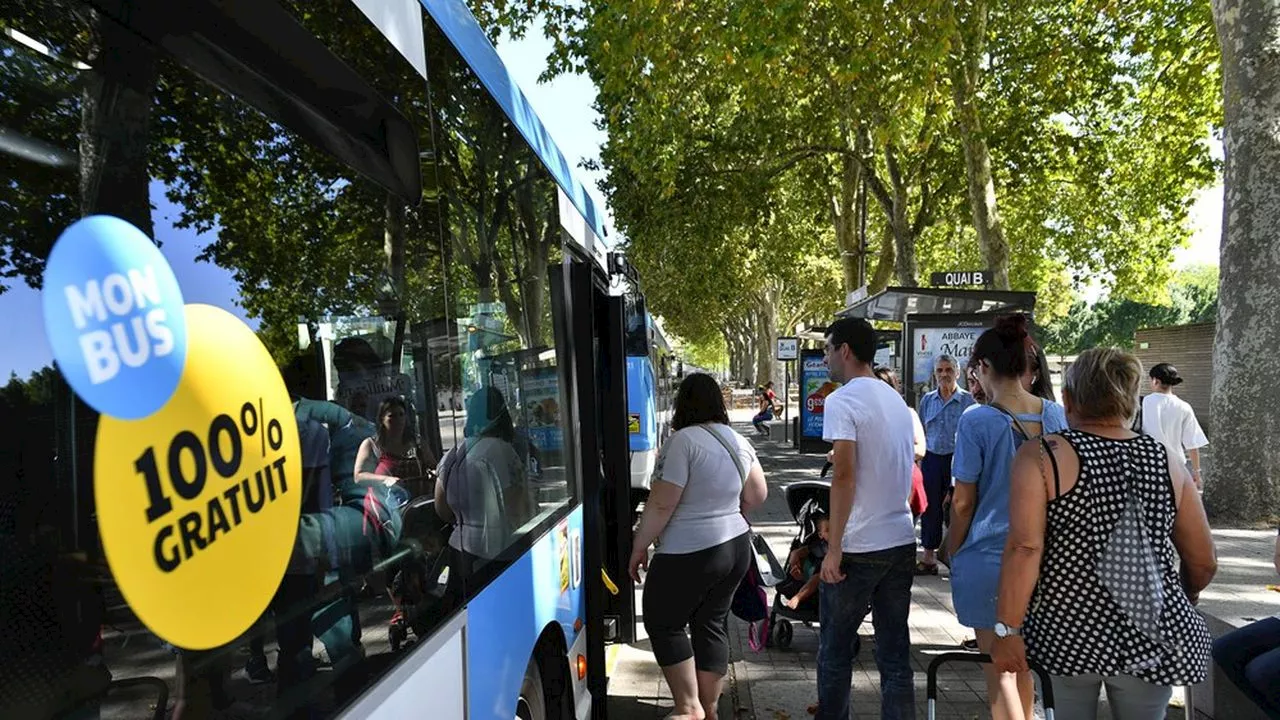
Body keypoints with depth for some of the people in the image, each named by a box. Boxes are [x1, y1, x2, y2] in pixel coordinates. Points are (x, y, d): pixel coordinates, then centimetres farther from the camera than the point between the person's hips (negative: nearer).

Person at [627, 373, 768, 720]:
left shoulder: (683, 441, -18)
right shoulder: (738, 441, 6)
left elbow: (660, 505, -19)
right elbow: (757, 495, 14)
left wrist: (639, 548, -9)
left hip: (689, 555, -8)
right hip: (736, 547, 8)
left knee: (663, 623, 10)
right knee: (712, 624, 17)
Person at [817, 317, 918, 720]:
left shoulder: (842, 401, -12)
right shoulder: (896, 400, 12)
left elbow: (844, 475, -20)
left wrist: (834, 548, -17)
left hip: (858, 547, -7)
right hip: (902, 542, 7)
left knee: (835, 649, 9)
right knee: (895, 652, 12)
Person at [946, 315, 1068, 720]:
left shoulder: (977, 421, -16)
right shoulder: (1057, 416, -1)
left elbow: (963, 502, -12)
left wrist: (952, 551, 2)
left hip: (989, 555, -5)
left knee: (999, 669, 7)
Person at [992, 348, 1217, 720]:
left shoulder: (1041, 457, -8)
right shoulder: (1168, 463, 3)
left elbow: (1025, 547, -18)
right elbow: (1204, 563, 10)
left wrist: (1006, 629, -14)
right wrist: (1183, 603, 29)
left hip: (1066, 629, -2)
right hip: (1153, 640, 3)